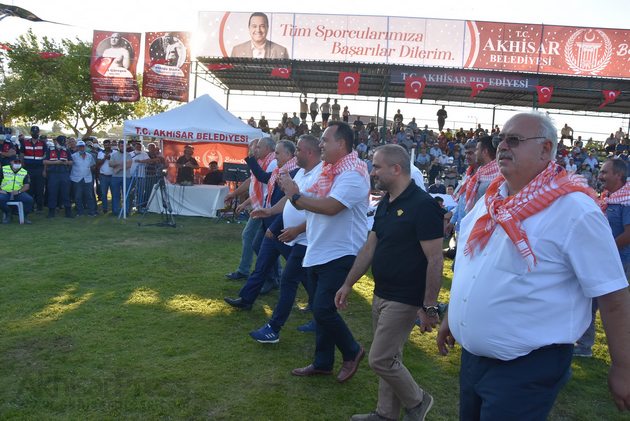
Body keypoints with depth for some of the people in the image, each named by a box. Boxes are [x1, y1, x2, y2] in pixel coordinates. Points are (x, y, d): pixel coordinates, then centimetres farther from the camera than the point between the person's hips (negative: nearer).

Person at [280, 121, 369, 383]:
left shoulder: (353, 172, -17)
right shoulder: (329, 170, 13)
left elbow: (330, 206, -29)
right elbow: (316, 206, 16)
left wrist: (296, 196, -19)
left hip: (340, 255, -9)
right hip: (317, 252, 9)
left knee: (323, 310, -10)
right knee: (320, 310, 14)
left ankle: (352, 351, 16)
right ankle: (322, 363, 28)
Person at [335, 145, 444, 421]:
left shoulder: (422, 205, -18)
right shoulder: (386, 203, 8)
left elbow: (434, 259, -20)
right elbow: (370, 247, 12)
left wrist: (429, 307, -20)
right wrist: (348, 284, 13)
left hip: (405, 300, -8)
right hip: (381, 294, 8)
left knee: (380, 360, -4)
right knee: (389, 358, 17)